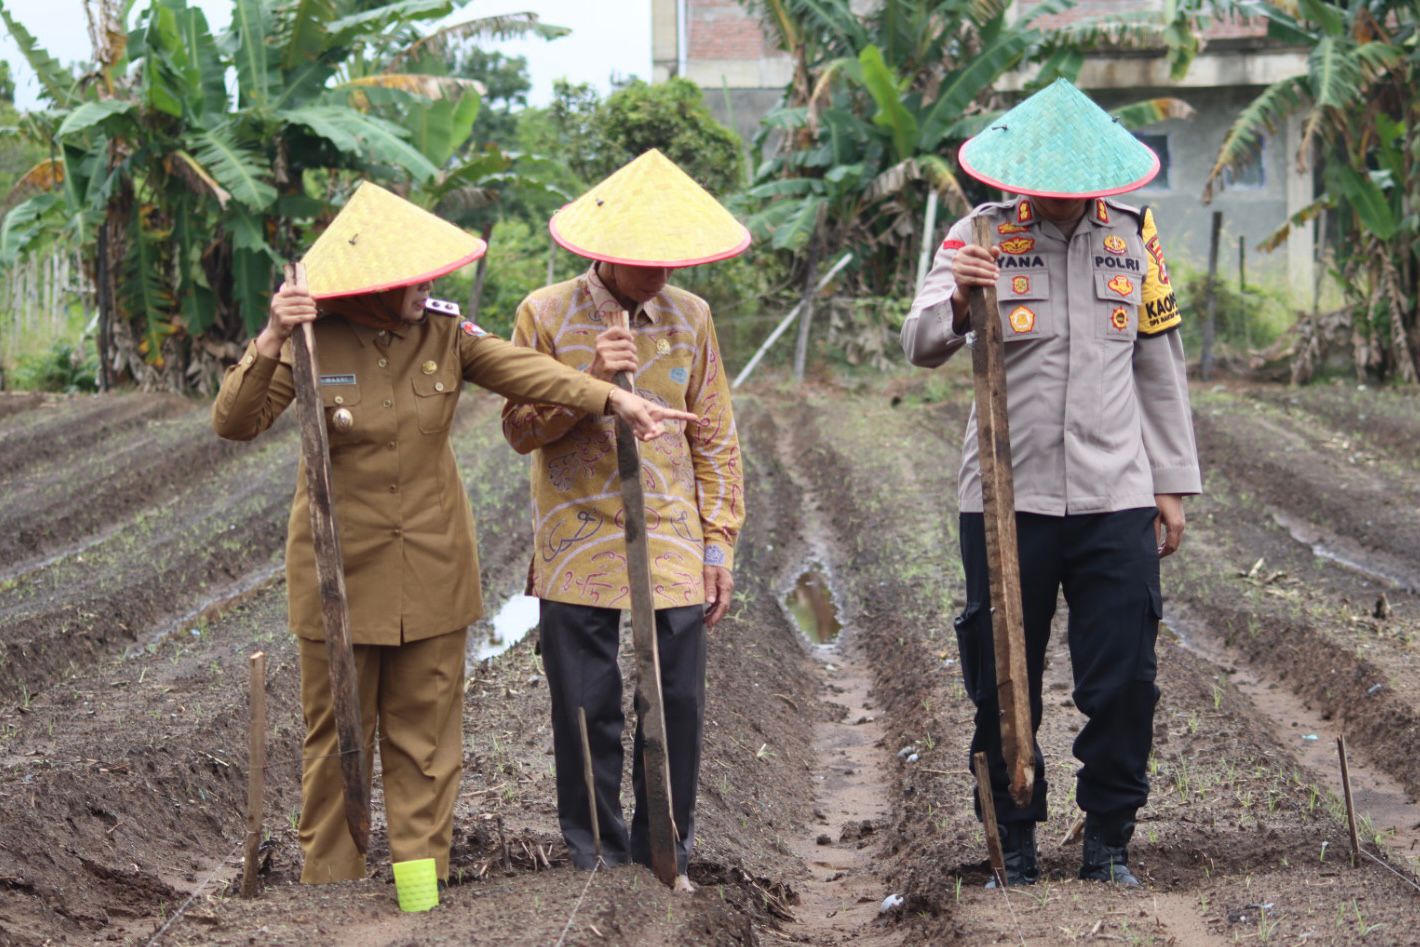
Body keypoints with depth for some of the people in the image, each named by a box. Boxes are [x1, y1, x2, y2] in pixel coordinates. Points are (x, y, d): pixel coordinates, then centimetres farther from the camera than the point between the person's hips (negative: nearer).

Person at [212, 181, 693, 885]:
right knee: (336, 736, 7)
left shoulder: (443, 334, -1)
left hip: (430, 572, 3)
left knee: (425, 735, 8)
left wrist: (613, 399, -28)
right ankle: (329, 877, 18)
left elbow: (525, 373, -13)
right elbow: (233, 424, -18)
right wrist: (270, 343, -33)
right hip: (341, 571, -3)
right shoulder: (312, 341, -10)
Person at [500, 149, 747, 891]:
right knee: (587, 712, 2)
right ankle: (597, 864, 14)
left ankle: (664, 857, 15)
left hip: (673, 547, 2)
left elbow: (715, 440, 9)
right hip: (578, 548, -2)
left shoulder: (689, 316, 5)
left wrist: (721, 543, 5)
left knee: (678, 705, 1)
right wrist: (589, 380, -19)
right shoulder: (546, 314, -2)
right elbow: (520, 429, -4)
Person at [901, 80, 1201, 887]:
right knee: (1003, 682, 4)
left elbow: (1160, 367, 15)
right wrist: (957, 307, -34)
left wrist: (1173, 484, 14)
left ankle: (1109, 841, 13)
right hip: (1007, 498, -1)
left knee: (1124, 681, 0)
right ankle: (1016, 841, 17)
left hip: (1115, 500, 2)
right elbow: (920, 346, -12)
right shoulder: (983, 236, -1)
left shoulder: (1135, 236, 7)